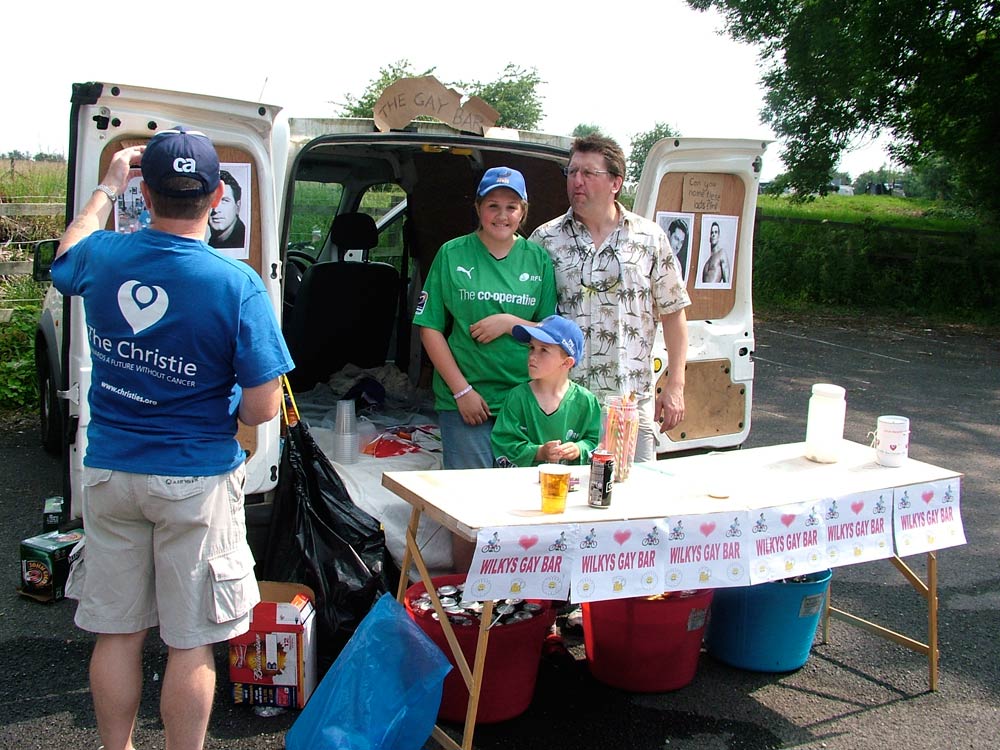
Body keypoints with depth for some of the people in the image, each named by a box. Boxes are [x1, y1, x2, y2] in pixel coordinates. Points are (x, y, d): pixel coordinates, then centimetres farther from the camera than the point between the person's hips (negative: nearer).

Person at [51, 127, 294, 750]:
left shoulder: (101, 257, -6)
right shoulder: (237, 284, -17)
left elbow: (67, 257, 22)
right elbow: (262, 409, -16)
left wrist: (106, 189, 32)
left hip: (110, 471, 4)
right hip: (196, 479, -4)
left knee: (116, 633, 17)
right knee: (191, 643, 9)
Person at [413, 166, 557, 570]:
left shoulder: (538, 259, 8)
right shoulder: (453, 254, 2)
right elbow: (430, 328, 0)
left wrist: (511, 322, -10)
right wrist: (461, 389, -6)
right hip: (465, 399, -2)